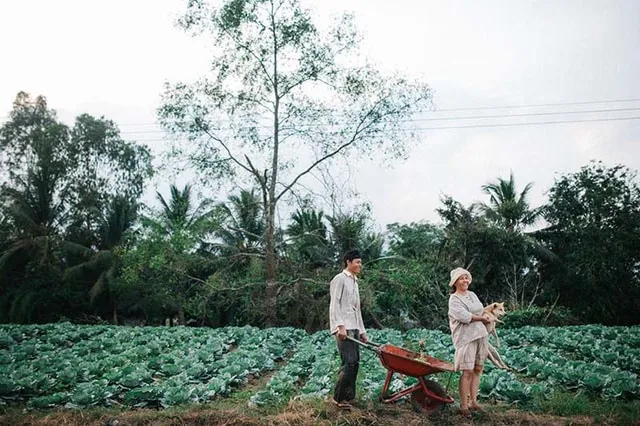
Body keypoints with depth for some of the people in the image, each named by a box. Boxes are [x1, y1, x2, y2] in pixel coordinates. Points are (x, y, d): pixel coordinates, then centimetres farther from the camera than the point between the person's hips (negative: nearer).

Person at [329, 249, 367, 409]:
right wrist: (340, 326, -23)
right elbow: (334, 305, -14)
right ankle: (338, 398, -4)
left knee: (354, 363, 8)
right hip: (344, 328, -9)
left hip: (354, 329, 9)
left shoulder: (354, 282, 22)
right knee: (349, 362, -13)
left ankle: (349, 397, 15)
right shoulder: (340, 279, -5)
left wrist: (362, 331, 22)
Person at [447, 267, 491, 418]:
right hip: (466, 337, -7)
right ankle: (463, 406, 1)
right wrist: (482, 318, -5)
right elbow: (465, 317, -18)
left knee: (477, 370, 8)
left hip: (481, 335, 7)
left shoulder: (472, 295, 14)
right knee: (468, 372, -7)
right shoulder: (454, 299, -8)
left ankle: (473, 401, 16)